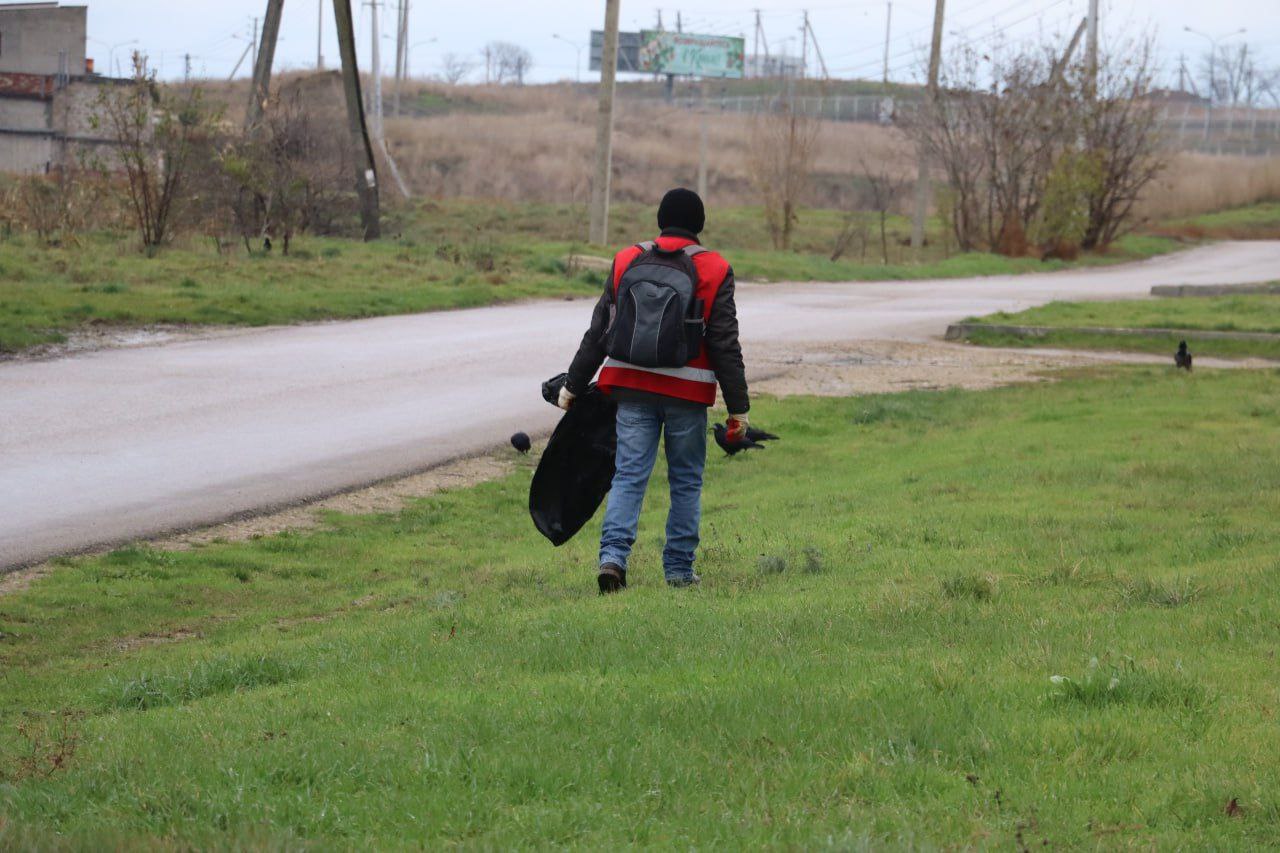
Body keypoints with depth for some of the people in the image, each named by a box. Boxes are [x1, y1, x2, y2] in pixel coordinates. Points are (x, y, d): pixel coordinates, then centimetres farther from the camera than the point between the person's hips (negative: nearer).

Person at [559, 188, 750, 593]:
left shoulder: (626, 263, 5)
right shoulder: (713, 270, -3)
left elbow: (599, 331, 7)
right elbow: (725, 345, -4)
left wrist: (573, 386, 15)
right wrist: (738, 407, 0)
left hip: (633, 387, 2)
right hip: (687, 393, -2)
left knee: (629, 475, 1)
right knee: (686, 480, 10)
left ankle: (613, 556, -17)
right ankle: (679, 569, 13)